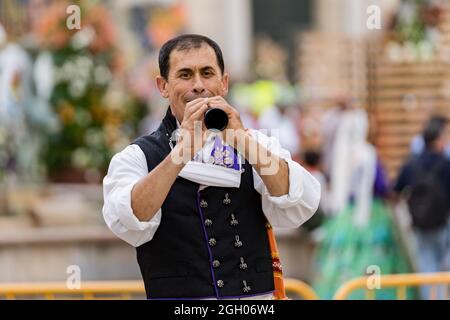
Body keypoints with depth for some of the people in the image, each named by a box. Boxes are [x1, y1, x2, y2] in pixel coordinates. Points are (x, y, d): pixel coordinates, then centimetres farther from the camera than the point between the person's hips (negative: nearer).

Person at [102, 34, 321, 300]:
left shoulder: (255, 145, 11)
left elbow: (299, 208, -5)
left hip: (256, 299, 1)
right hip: (178, 298, -1)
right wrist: (183, 149, -19)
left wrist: (241, 139, -15)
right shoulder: (138, 157, 5)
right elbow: (130, 225, -13)